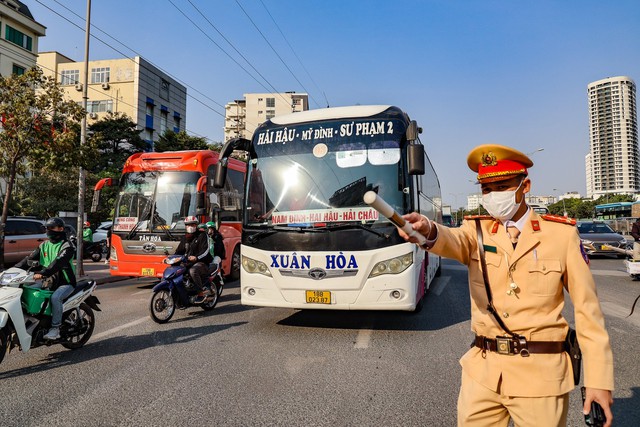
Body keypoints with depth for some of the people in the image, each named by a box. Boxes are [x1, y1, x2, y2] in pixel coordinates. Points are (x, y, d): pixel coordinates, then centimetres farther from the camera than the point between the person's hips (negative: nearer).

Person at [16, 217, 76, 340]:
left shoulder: (67, 246, -11)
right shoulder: (44, 245, 12)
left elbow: (58, 262, -27)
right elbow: (30, 258, 3)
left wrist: (42, 273, -40)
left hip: (65, 282, -7)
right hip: (49, 282, 7)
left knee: (55, 297, -31)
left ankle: (55, 328, -23)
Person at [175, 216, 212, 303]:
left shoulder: (202, 235, -2)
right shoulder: (184, 238, 20)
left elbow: (205, 250, -15)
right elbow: (179, 251, 21)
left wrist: (196, 257, -33)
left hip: (202, 262, -7)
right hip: (188, 263, 8)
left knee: (193, 270, -38)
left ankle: (202, 292, -26)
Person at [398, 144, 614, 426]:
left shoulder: (561, 233, -4)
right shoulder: (476, 230, 1)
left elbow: (587, 309, -2)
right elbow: (453, 241, -23)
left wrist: (598, 379, -6)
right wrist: (428, 231, -46)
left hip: (540, 374, -1)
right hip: (482, 372, 2)